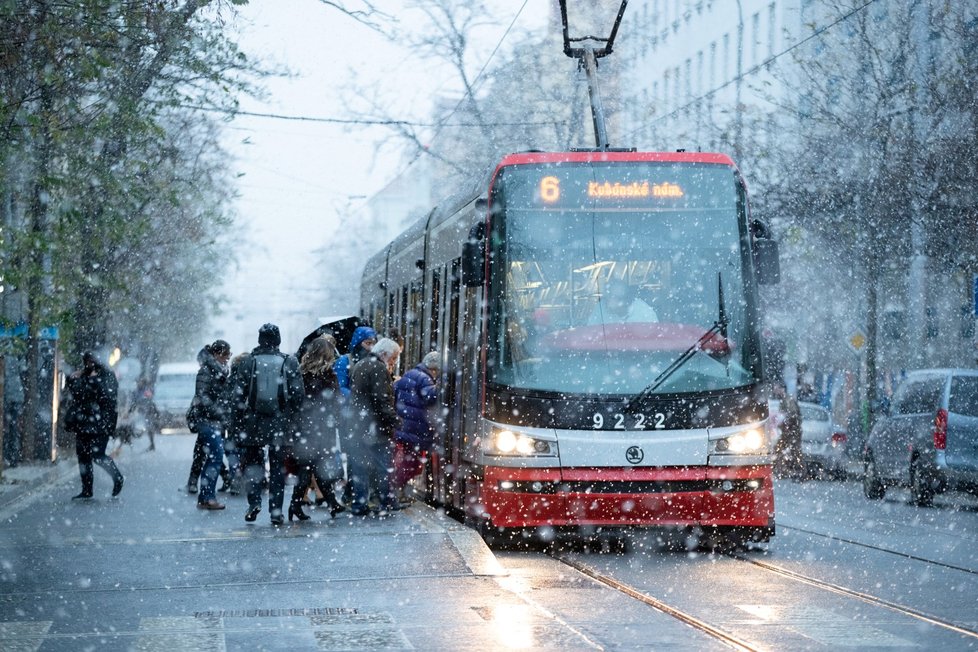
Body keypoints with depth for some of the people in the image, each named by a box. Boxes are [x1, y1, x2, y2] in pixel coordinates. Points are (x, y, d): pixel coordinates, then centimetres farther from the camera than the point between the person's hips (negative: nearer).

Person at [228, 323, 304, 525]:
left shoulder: (247, 363, 0)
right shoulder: (290, 363, 0)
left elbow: (238, 398, -1)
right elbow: (298, 394, -3)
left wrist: (236, 427, 4)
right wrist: (290, 418, 9)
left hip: (253, 425, 0)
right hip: (280, 425, 0)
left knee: (252, 463, 13)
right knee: (278, 468, 7)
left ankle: (254, 501, -4)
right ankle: (276, 511, 5)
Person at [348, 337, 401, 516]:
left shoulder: (358, 367, 18)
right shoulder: (379, 369, -11)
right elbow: (383, 400, -19)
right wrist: (395, 420, -18)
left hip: (357, 426, 8)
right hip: (377, 427, -8)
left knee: (359, 466, 7)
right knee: (383, 464, 0)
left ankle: (359, 504, 6)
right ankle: (386, 501, 1)